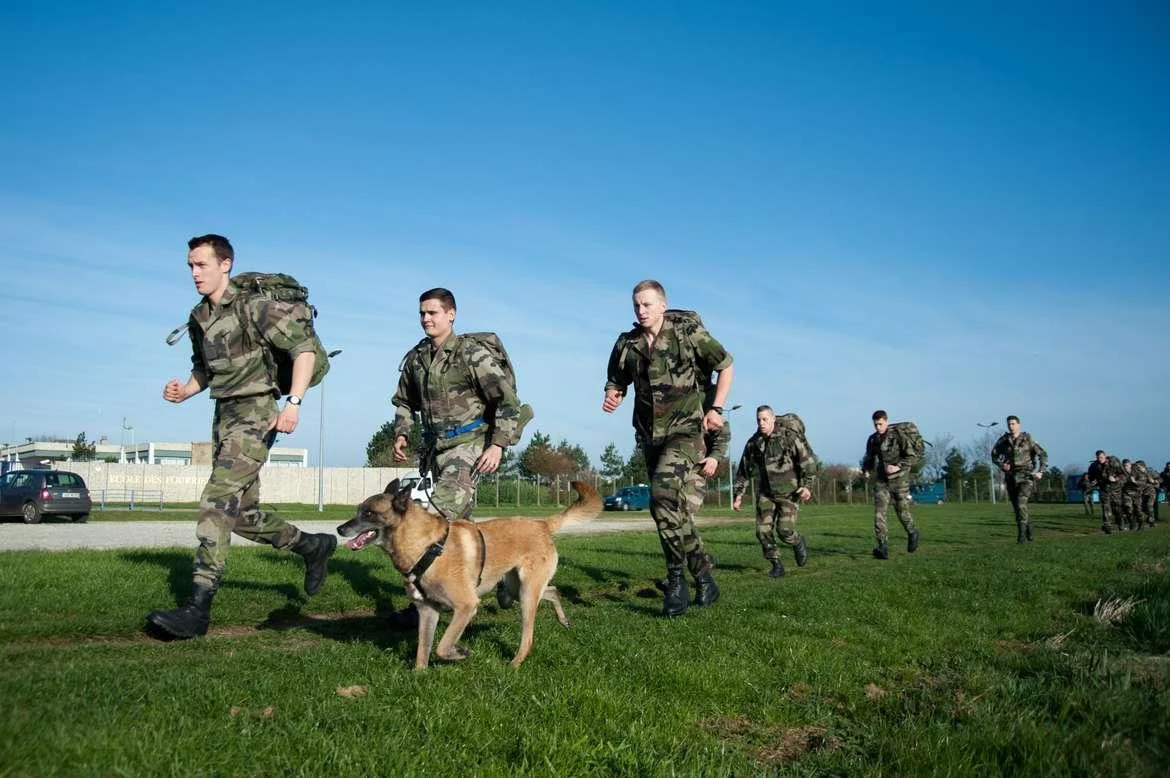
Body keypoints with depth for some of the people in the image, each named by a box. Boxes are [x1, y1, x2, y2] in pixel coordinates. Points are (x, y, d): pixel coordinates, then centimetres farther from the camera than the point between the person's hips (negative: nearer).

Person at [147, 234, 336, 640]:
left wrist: (294, 402, -23)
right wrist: (184, 391, 3)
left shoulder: (253, 306, -12)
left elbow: (304, 349, -14)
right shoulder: (199, 318, 11)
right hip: (223, 415, 9)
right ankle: (314, 546, 33)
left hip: (255, 413, -9)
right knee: (243, 513, 12)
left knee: (217, 503, -18)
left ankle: (197, 608, -19)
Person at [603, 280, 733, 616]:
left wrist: (716, 408, -6)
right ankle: (703, 574, 27)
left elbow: (726, 365, 3)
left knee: (664, 496, -26)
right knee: (677, 509, 11)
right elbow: (616, 382, 16)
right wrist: (612, 397, -8)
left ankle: (676, 577, -14)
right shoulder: (626, 344, 3)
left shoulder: (688, 332, -8)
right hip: (650, 435, 5)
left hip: (685, 429, -5)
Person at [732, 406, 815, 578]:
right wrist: (738, 494, 8)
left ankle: (798, 544, 20)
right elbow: (744, 470, 10)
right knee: (763, 530, -6)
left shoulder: (790, 436, -11)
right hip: (765, 493, 4)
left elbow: (808, 460, -10)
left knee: (785, 529, -14)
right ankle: (776, 565, 8)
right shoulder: (753, 443, 3)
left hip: (789, 491, -4)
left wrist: (807, 485, -17)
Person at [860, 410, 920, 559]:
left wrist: (898, 467, -23)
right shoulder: (872, 440, 6)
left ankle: (912, 533, 39)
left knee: (902, 512, 8)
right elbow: (869, 458, 20)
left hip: (899, 480, -3)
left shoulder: (897, 437, -9)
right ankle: (882, 548, -12)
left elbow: (912, 457, -10)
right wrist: (866, 470, 1)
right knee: (879, 513, -11)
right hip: (881, 481, 3)